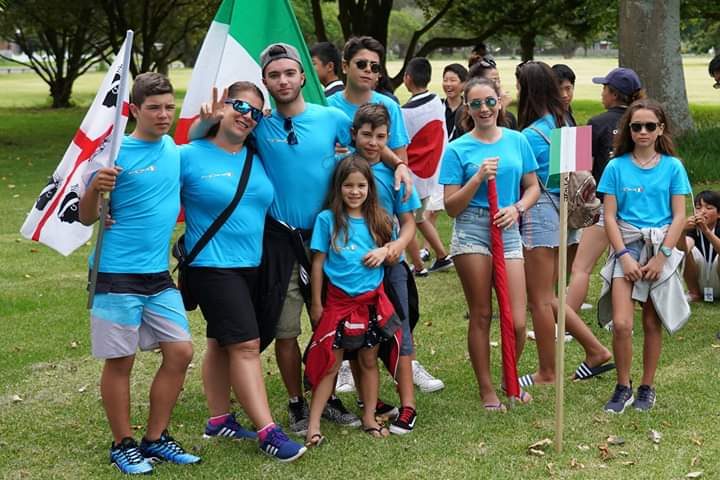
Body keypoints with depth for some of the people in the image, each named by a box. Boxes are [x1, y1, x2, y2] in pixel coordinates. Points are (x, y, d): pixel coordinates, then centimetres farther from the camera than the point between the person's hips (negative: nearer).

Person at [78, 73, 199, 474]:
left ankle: (156, 438, 18)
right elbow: (87, 219, -7)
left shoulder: (174, 150, 8)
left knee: (181, 351, 5)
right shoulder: (116, 153, -10)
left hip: (159, 274, 6)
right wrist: (94, 188, -28)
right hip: (117, 275, -6)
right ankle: (123, 445, 16)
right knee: (120, 361, 1)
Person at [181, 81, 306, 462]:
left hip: (252, 264, 6)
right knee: (246, 345, -11)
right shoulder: (190, 156, -10)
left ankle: (219, 420, 25)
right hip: (213, 266, -6)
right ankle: (268, 432, -11)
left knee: (221, 342, 16)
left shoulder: (256, 157, 7)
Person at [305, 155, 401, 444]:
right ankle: (313, 424, -1)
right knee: (330, 363, -3)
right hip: (339, 301, -3)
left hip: (372, 300, 3)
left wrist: (384, 251, -7)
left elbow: (391, 249, 18)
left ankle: (369, 418, 22)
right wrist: (316, 304, -1)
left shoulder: (377, 220, 5)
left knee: (369, 361, 11)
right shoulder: (327, 219, -4)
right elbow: (318, 262, -1)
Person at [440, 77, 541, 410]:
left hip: (508, 233, 2)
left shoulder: (517, 141, 7)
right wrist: (479, 177, -16)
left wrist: (517, 208, -6)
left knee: (517, 321, -3)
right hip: (472, 233, -2)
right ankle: (486, 389, 17)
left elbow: (533, 187, 14)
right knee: (481, 315, 4)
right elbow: (451, 207, -3)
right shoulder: (458, 149, -1)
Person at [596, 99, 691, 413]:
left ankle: (647, 388, 21)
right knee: (621, 324, -11)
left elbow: (679, 216, -1)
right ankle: (623, 387, 6)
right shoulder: (617, 167, 2)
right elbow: (610, 216, 0)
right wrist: (624, 255, -10)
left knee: (652, 323, 6)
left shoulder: (672, 167, 2)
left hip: (660, 248, 0)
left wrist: (660, 257, -10)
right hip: (626, 246, 0)